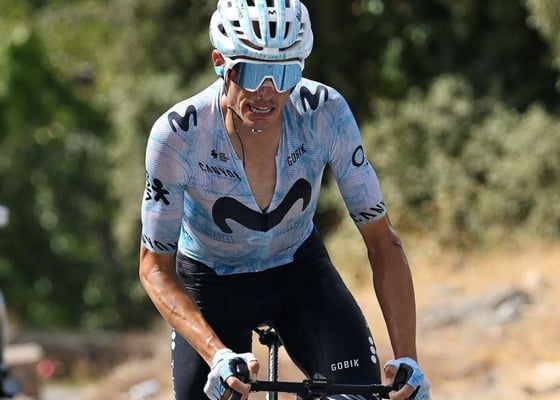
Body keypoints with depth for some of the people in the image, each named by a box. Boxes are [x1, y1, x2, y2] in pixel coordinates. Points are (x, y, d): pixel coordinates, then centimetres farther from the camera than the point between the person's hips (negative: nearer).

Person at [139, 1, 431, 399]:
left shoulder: (326, 113, -26)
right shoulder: (178, 135, -30)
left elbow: (381, 239, -20)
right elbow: (155, 267, -22)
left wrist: (407, 359, -30)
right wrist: (217, 355, -38)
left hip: (300, 272, 1)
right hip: (211, 284, -1)